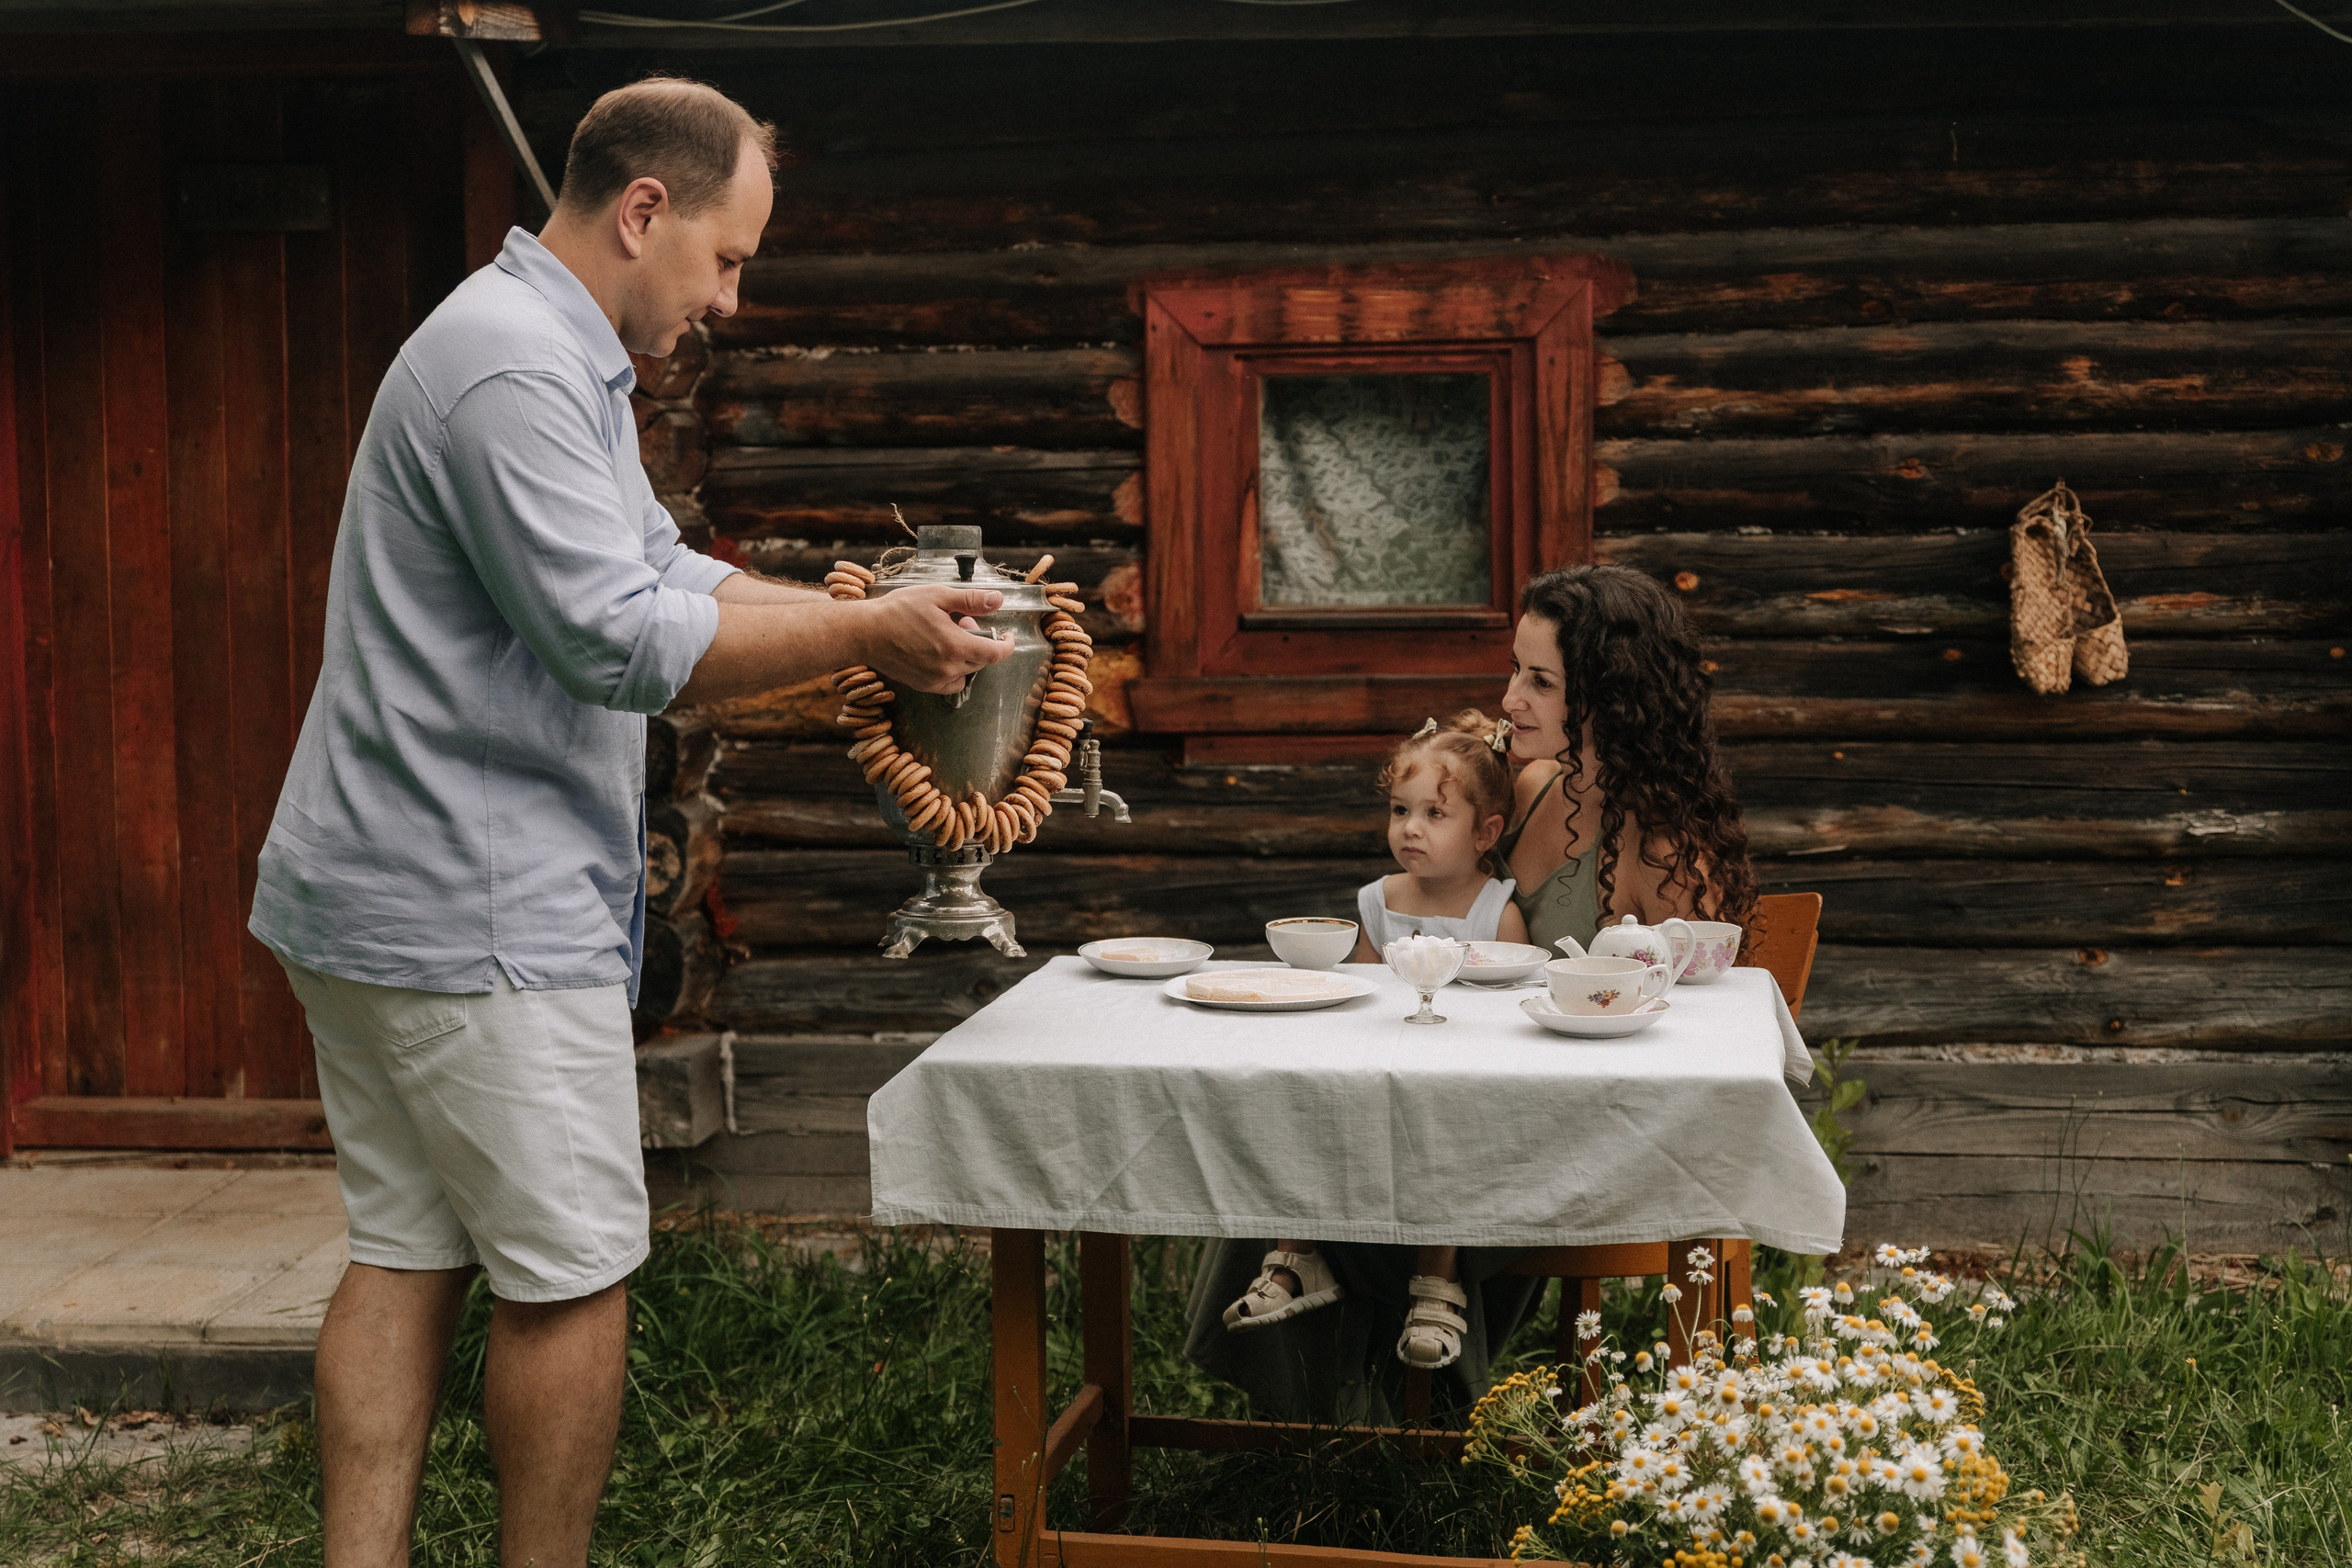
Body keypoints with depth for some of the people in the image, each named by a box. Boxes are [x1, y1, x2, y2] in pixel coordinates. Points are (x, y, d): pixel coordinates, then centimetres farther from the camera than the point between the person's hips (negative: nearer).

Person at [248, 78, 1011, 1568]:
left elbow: (663, 571, 18)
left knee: (407, 1258, 12)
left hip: (378, 901, 11)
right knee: (571, 1274, 0)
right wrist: (866, 635, -14)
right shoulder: (516, 368, -18)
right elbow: (617, 641, -22)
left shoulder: (555, 358, 18)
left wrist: (881, 620, 9)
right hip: (476, 914, -11)